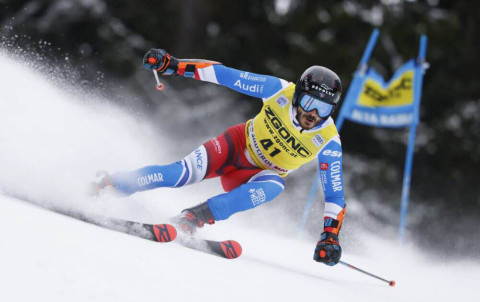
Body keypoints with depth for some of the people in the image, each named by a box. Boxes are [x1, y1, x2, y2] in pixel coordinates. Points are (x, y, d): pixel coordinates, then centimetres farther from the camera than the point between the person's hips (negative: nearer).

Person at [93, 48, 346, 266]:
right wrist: (173, 65, -28)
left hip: (263, 173, 0)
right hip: (239, 144, 0)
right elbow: (226, 75, -19)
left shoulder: (328, 142, -22)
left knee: (273, 187, -36)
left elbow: (335, 195, -15)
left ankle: (197, 216, -38)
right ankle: (108, 186, -14)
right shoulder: (280, 91, -22)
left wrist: (330, 235, -29)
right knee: (185, 173, -25)